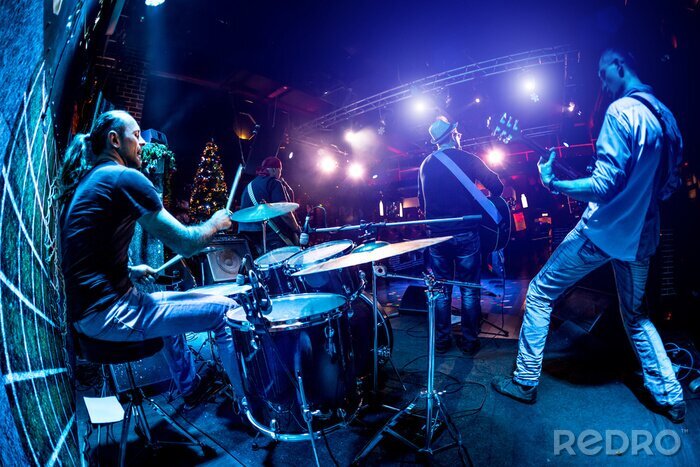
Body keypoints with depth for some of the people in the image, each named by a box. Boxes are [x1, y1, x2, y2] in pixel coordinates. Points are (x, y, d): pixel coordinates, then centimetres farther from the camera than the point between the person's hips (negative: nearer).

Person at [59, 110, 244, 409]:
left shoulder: (84, 182, 14)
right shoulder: (126, 177, -14)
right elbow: (185, 243, -16)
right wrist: (216, 223, 1)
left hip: (83, 312, 10)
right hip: (108, 314, -10)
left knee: (168, 301, 32)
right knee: (225, 309, -7)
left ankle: (191, 387, 41)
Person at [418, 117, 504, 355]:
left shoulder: (425, 165, 7)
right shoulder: (468, 159, -3)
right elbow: (497, 187, -3)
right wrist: (485, 201, 16)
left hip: (437, 234, 3)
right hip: (466, 233, -3)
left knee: (441, 289, 12)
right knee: (469, 290, 8)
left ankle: (442, 341, 19)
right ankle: (470, 341, 16)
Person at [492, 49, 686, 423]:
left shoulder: (621, 111, -14)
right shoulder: (665, 116, 10)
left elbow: (605, 187, -21)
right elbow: (670, 185, 16)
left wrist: (554, 184, -12)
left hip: (603, 232, -8)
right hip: (641, 236, 8)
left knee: (540, 293, 3)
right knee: (636, 315, 23)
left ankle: (525, 381, 11)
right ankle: (671, 397, 30)